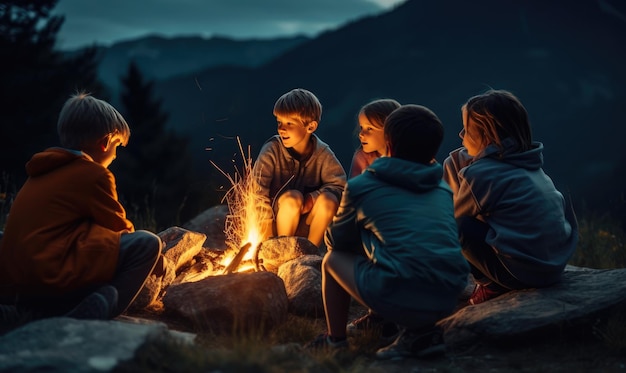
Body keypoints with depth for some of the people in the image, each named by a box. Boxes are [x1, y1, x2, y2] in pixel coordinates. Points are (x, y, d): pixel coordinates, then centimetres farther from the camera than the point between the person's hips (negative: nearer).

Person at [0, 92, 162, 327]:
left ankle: (35, 312, 13)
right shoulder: (94, 174, -4)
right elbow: (120, 228, 6)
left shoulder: (46, 171, 20)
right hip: (49, 275, -9)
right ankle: (87, 317, -13)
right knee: (147, 244, -7)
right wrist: (133, 236, 28)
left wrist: (126, 235, 30)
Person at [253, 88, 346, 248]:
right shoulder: (272, 150, -17)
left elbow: (339, 184, -12)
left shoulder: (322, 153, -10)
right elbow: (257, 190, -21)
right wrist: (266, 237, -23)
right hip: (278, 220, -2)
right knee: (293, 197, -31)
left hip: (307, 219, 2)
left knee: (328, 199, -26)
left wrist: (311, 199, -28)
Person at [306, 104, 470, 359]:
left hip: (398, 297, -4)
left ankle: (335, 340, 28)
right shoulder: (443, 188, 19)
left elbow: (336, 241, 21)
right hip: (448, 298, 4)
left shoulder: (361, 185, 8)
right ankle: (423, 331, 15)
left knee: (333, 259, 22)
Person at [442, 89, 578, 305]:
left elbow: (452, 217, 1)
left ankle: (493, 285, 4)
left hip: (523, 271, -9)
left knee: (459, 225, -6)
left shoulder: (481, 173, -14)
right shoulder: (526, 163, 9)